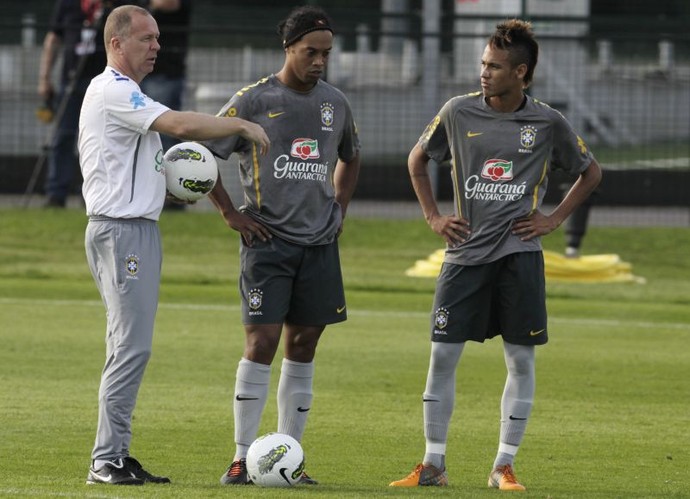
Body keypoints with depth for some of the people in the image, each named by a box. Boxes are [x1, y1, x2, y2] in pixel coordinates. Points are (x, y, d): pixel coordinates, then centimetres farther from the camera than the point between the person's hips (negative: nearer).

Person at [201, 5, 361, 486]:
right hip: (268, 241, -5)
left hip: (319, 244, 5)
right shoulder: (253, 100, -5)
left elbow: (350, 157, 30)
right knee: (262, 342, -10)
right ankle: (242, 459, -6)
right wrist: (231, 214, -4)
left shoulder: (335, 103, 10)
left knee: (303, 346, 5)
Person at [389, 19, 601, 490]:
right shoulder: (459, 112, 1)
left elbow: (591, 171, 14)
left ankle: (505, 466, 9)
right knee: (443, 354, -3)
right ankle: (434, 465, 5)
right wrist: (433, 216, 8)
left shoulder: (548, 122, -1)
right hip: (466, 252, 1)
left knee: (521, 359, 0)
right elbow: (418, 159, 18)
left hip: (519, 254, -1)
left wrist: (554, 219, 4)